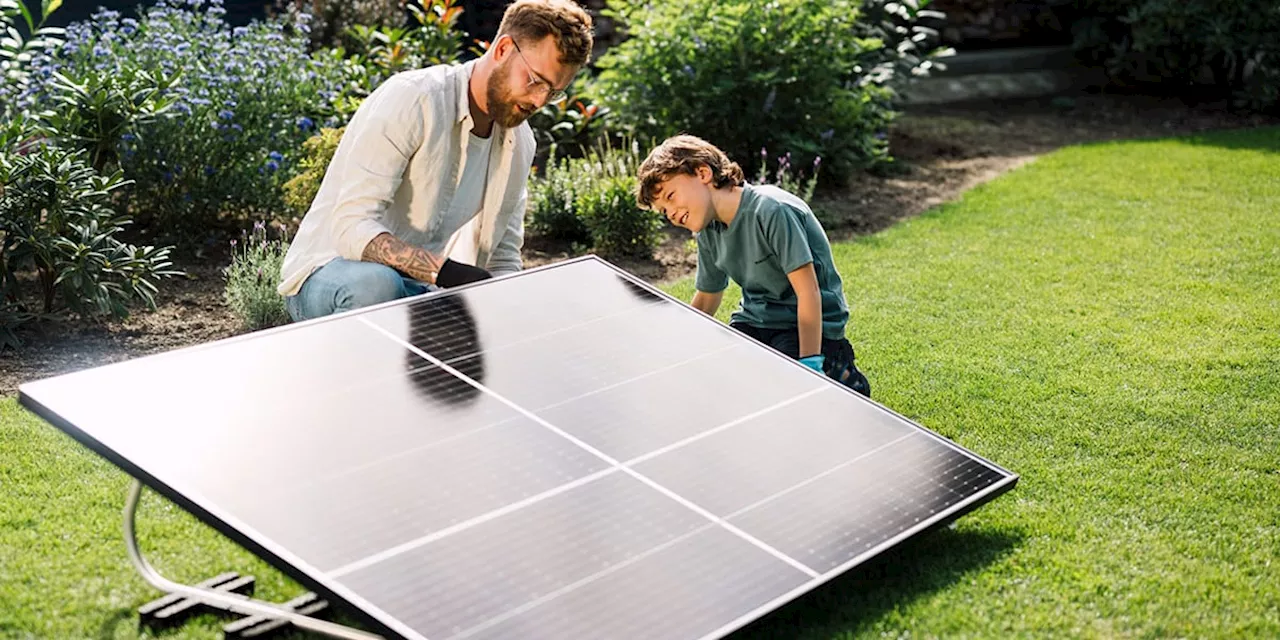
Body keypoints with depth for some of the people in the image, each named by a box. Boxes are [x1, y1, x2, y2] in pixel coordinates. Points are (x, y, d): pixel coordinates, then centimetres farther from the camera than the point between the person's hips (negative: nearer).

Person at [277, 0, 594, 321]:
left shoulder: (520, 144, 6)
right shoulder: (410, 99, -19)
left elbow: (502, 259, 11)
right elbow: (352, 228, -27)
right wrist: (444, 270, -40)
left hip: (415, 289, 7)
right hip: (328, 276, -7)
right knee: (375, 284, -39)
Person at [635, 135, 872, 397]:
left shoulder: (773, 210, -23)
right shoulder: (708, 232, 2)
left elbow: (808, 292, -26)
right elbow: (706, 299, 16)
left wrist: (810, 366, -31)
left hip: (808, 325, -7)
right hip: (755, 319, 7)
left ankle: (839, 370, 3)